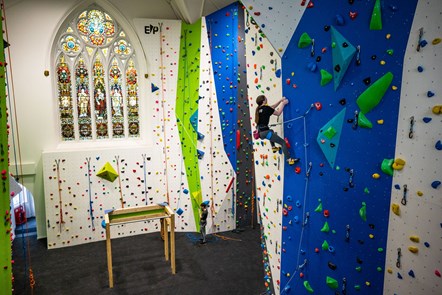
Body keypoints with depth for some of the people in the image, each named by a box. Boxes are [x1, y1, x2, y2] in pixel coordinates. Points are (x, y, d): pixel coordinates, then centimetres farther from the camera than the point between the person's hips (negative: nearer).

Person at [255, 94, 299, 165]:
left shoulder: (259, 109, 13)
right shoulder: (266, 108, -10)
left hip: (260, 132, 9)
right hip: (265, 132, -9)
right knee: (283, 142, -1)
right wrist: (283, 103, 6)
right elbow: (278, 113, -4)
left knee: (271, 131, 42)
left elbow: (272, 107, 23)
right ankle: (289, 160, -4)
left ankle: (273, 147, 42)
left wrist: (280, 100, 21)